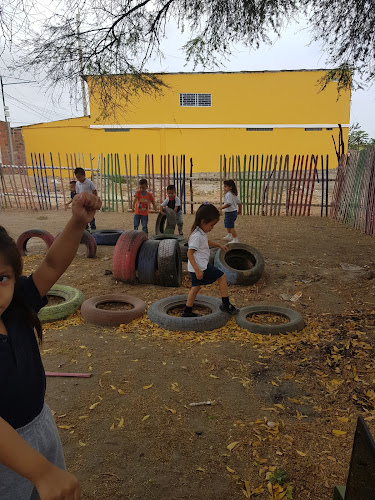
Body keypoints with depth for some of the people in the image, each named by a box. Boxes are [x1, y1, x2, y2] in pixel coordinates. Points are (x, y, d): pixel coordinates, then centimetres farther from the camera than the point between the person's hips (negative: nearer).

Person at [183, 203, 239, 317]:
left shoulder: (201, 233, 10)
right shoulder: (197, 236, -22)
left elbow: (207, 241, 33)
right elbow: (190, 253, -24)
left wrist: (219, 245, 27)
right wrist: (197, 270, -26)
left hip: (196, 267, 10)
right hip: (200, 267, -10)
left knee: (196, 287, 17)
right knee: (222, 277, 0)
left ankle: (187, 312, 25)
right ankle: (226, 304, 9)